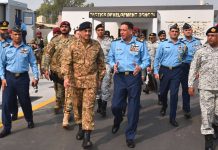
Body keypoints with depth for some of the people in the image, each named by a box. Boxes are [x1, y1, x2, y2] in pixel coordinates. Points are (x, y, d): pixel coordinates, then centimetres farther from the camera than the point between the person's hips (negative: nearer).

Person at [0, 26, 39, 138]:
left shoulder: (27, 49, 3)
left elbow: (33, 63, 3)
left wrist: (35, 77, -5)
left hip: (23, 77, -1)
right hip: (9, 78, 1)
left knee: (25, 101, 10)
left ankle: (29, 121, 33)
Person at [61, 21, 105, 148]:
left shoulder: (97, 45, 1)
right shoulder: (73, 45, -2)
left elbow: (101, 63, 8)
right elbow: (66, 62, -6)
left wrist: (100, 79, 7)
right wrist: (66, 77, -17)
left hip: (91, 81, -1)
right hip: (75, 80, 2)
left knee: (88, 107, -6)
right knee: (77, 105, 14)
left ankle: (87, 136, -3)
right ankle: (81, 127, 36)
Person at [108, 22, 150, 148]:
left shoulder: (140, 44, 2)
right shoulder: (115, 44, 6)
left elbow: (146, 60, 3)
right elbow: (110, 58, 12)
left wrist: (140, 67, -17)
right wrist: (113, 65, -10)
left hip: (134, 77, -1)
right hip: (119, 77, 1)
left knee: (133, 108, 4)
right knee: (115, 105, 0)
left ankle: (130, 136, 19)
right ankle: (118, 120, 39)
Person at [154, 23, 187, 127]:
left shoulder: (183, 46, 4)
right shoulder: (163, 44, 1)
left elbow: (185, 58, 16)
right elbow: (157, 58, 0)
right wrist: (156, 72, -5)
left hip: (176, 71, 0)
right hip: (164, 70, 0)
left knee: (174, 94, -2)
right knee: (163, 92, 12)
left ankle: (172, 118, 7)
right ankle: (164, 106, 45)